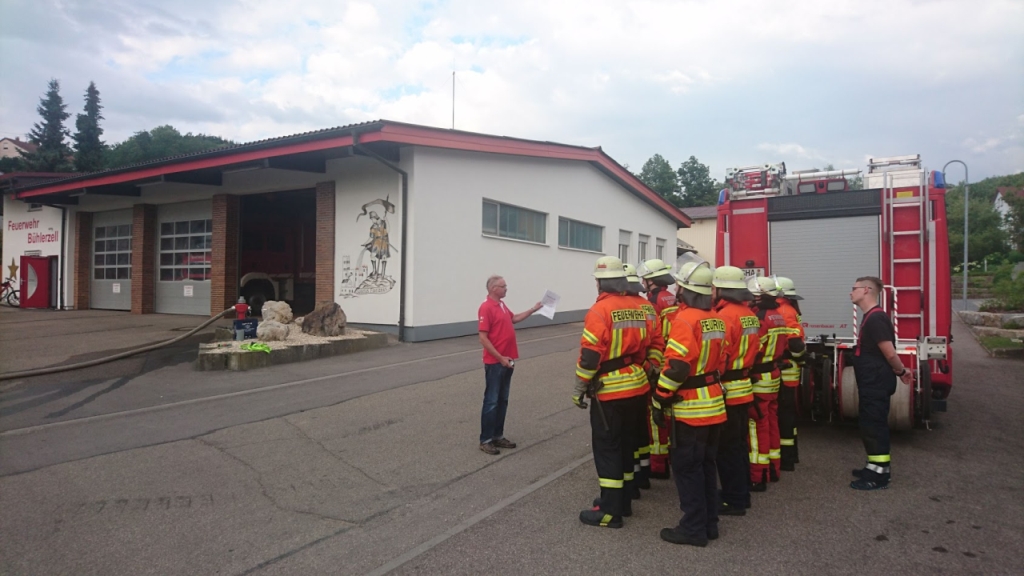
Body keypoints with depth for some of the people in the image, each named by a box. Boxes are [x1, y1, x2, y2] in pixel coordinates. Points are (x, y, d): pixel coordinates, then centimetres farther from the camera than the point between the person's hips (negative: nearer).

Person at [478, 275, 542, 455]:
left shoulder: (502, 305, 12)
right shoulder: (486, 308, -18)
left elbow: (514, 318, 31)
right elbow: (483, 338, -21)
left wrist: (534, 309, 25)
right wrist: (500, 358, -21)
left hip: (507, 361, 9)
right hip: (495, 362, -9)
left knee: (502, 400, 14)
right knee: (491, 401, -2)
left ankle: (498, 436, 23)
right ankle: (485, 440, 7)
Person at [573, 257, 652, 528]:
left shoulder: (600, 310, -16)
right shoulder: (636, 308, 6)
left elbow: (590, 355, -19)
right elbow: (644, 346, 13)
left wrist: (580, 388, -10)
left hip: (609, 390, -8)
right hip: (636, 386, 8)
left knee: (607, 448, 1)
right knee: (626, 443, 17)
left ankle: (610, 511, 7)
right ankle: (622, 500, 29)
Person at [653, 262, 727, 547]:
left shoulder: (685, 319, -19)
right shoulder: (716, 319, 9)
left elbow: (676, 366, -24)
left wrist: (659, 398, -13)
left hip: (691, 406, -9)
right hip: (714, 401, 9)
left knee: (687, 468, 2)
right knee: (706, 464, 17)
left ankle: (694, 528, 10)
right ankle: (709, 522, 26)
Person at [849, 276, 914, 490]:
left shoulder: (875, 319, -21)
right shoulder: (871, 317, 13)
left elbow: (890, 353, -21)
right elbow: (882, 352, 17)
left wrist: (901, 371, -6)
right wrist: (900, 372, 17)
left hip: (876, 384, -10)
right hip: (872, 383, 10)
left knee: (874, 426, -4)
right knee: (872, 425, 17)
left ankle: (878, 476, 3)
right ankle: (877, 467, 27)